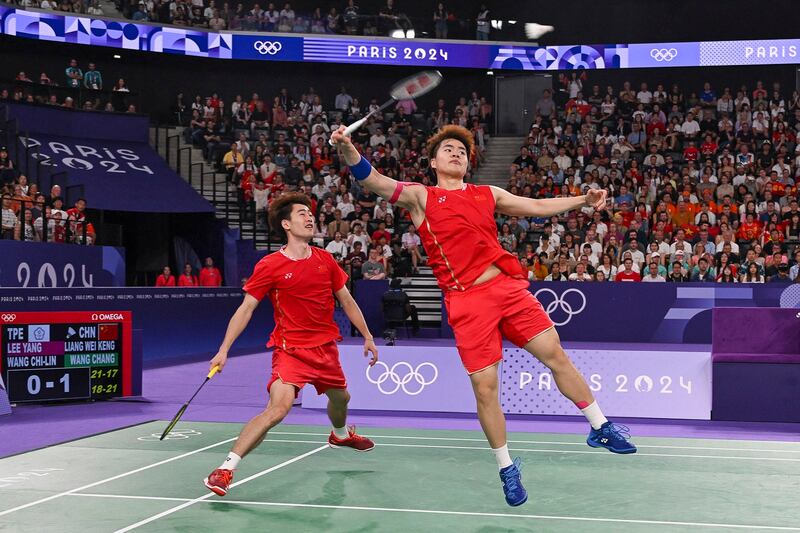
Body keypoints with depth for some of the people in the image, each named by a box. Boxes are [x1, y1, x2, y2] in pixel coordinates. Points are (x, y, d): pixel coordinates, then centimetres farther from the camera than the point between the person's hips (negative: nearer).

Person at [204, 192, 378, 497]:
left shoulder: (325, 260, 3)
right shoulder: (269, 266, -11)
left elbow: (347, 301, 13)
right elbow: (246, 308, -9)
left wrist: (367, 336, 13)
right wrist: (224, 350, -16)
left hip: (326, 346, 6)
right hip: (291, 348, -6)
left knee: (341, 398, 25)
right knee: (278, 407, -26)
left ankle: (340, 435, 62)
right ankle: (226, 469, -20)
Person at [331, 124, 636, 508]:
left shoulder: (488, 194, 18)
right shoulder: (420, 196, 8)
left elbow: (537, 206, 26)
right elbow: (371, 180, -4)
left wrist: (582, 200, 17)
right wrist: (347, 149, -21)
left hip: (508, 286, 3)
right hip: (466, 302, -3)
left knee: (555, 354, 0)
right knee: (484, 388, -3)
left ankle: (600, 428, 19)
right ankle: (507, 468, 16)